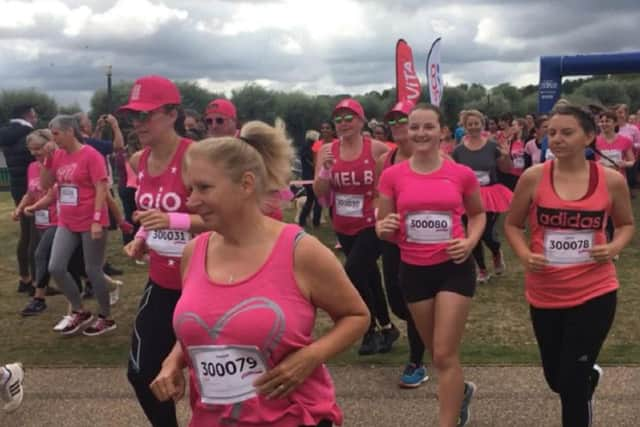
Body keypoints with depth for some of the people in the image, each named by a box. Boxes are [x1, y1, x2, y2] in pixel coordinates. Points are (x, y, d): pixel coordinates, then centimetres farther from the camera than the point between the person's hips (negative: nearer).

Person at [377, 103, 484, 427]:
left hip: (454, 267, -2)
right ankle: (461, 390, 48)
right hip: (414, 270, 2)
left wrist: (471, 241, -7)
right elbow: (382, 226, 4)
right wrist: (384, 228, -20)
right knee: (435, 352, 18)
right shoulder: (392, 176, -4)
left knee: (445, 354, -4)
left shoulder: (462, 174, -5)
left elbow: (478, 214, 12)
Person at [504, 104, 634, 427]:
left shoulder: (611, 180, -6)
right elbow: (512, 224, 4)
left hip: (595, 293, -1)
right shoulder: (533, 177, -8)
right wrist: (524, 255, -15)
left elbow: (626, 224, 11)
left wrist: (614, 247, -10)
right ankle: (590, 375, 54)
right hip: (544, 294, 2)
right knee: (556, 378, 18)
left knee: (572, 383, -1)